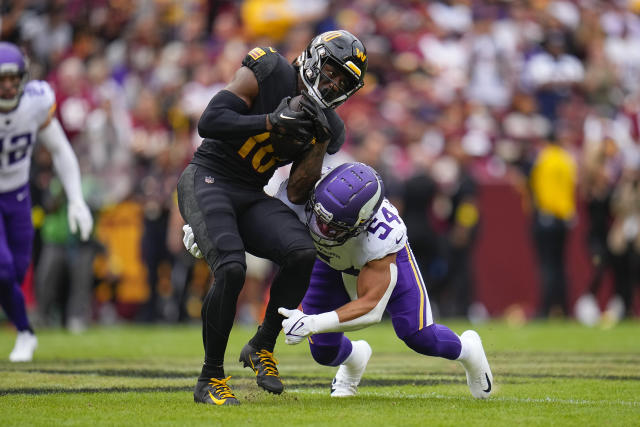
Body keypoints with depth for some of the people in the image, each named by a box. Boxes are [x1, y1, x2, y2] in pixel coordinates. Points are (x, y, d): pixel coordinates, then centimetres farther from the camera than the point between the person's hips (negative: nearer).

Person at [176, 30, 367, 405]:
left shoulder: (328, 127, 6)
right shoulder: (269, 71, -11)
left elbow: (298, 194, 3)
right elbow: (209, 122, -18)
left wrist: (319, 143, -8)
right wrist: (271, 121, -24)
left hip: (251, 197, 6)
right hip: (208, 181, -6)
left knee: (303, 253, -21)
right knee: (231, 270, -26)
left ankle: (262, 348, 0)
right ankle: (210, 380, -9)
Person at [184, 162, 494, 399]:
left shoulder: (382, 237, -47)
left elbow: (371, 306, -43)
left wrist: (314, 323, -55)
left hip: (383, 259, -3)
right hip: (332, 260, 3)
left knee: (418, 336, -13)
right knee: (324, 351, -4)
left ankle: (466, 350, 24)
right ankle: (352, 359, 36)